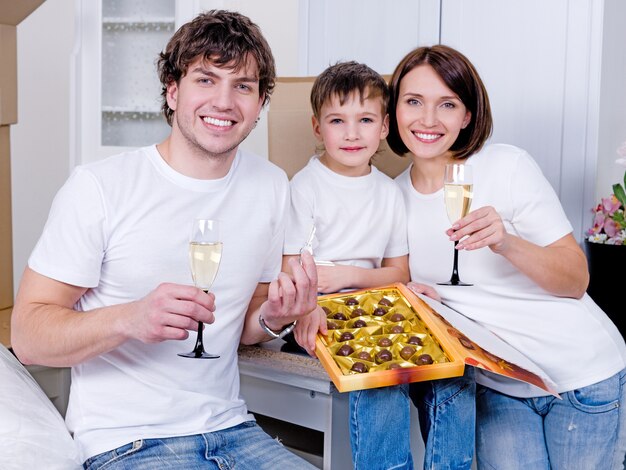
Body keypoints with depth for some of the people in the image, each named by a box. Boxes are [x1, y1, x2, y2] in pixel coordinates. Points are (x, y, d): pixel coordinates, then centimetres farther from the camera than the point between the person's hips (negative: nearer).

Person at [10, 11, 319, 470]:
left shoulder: (271, 186, 3)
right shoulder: (98, 187, -12)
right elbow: (28, 335, -11)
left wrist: (272, 317, -9)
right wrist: (130, 319, -29)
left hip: (231, 428, 5)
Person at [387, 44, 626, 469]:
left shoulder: (507, 166, -12)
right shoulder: (394, 197, 1)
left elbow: (577, 281, -12)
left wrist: (506, 243, -28)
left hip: (583, 374, -3)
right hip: (499, 385, 3)